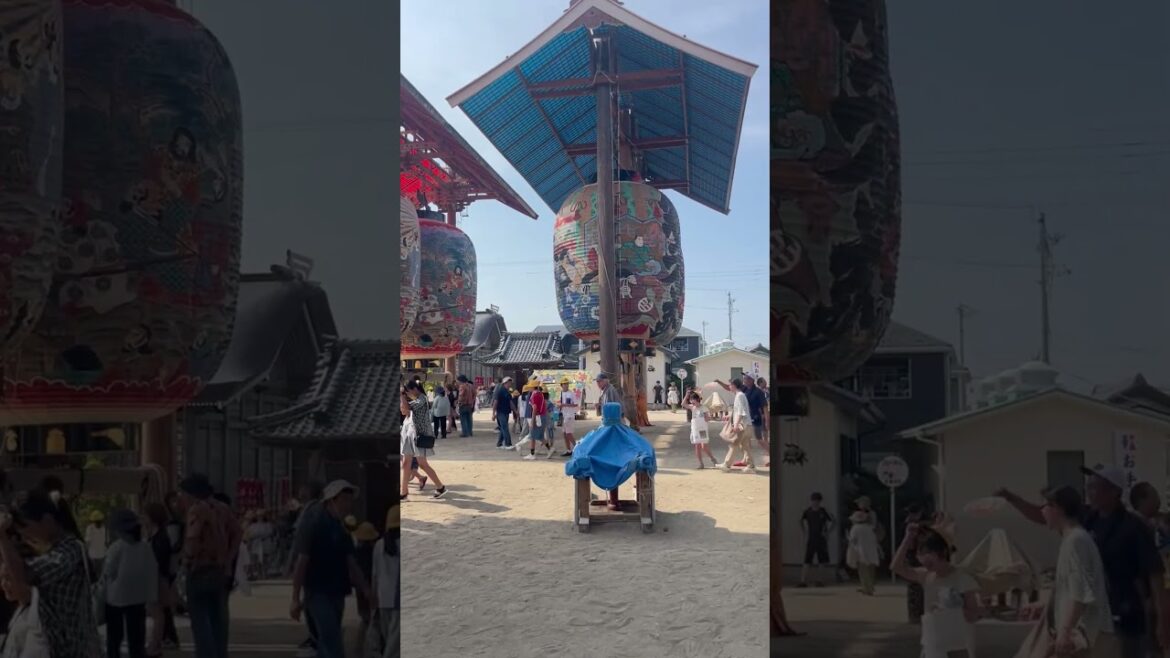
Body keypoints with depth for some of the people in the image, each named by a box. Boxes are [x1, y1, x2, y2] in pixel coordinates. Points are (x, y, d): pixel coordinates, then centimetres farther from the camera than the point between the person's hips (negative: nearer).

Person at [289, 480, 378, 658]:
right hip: (319, 594, -8)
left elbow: (351, 564, 13)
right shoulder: (315, 526, -10)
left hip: (337, 594, 8)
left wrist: (366, 590, 2)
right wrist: (295, 598, -16)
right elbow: (301, 563, -12)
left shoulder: (341, 530, 13)